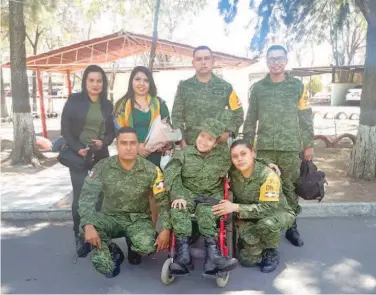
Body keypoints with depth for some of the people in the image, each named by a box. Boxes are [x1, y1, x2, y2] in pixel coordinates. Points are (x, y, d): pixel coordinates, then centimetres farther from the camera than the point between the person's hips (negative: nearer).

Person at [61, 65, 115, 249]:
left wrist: (104, 142, -10)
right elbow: (65, 129, -3)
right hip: (78, 156, -2)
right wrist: (78, 149, -15)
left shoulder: (107, 105, 9)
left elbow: (112, 131, 11)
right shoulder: (74, 100, 0)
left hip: (101, 157, 2)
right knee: (80, 197, -3)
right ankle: (79, 236, 10)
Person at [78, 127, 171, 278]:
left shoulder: (151, 170, -13)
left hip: (138, 219, 0)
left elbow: (163, 200, -9)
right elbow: (87, 196, -16)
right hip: (111, 217, 1)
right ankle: (111, 252, 0)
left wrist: (165, 229, -20)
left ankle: (133, 245, 11)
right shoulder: (103, 167, -13)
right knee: (86, 224, -29)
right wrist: (88, 225, -32)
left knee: (147, 246, -30)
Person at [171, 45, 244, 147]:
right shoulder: (184, 86, 5)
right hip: (191, 146, 0)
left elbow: (238, 114, 9)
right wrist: (182, 140, -8)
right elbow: (177, 116, 4)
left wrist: (228, 132, -8)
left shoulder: (225, 87, 4)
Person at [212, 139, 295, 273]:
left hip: (278, 213, -3)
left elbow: (270, 208, -35)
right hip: (251, 217, 3)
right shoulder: (233, 173, -12)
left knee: (267, 223, -39)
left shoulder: (268, 175, -28)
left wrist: (236, 208, -39)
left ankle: (271, 252, -7)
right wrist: (239, 217, -13)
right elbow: (233, 197, 5)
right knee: (247, 260, -17)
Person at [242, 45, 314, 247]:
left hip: (291, 147, 0)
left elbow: (306, 118, 6)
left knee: (290, 187, 7)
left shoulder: (297, 86, 6)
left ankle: (291, 227, 21)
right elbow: (250, 119, 9)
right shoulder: (258, 88, 7)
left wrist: (308, 145, 3)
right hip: (264, 147, 0)